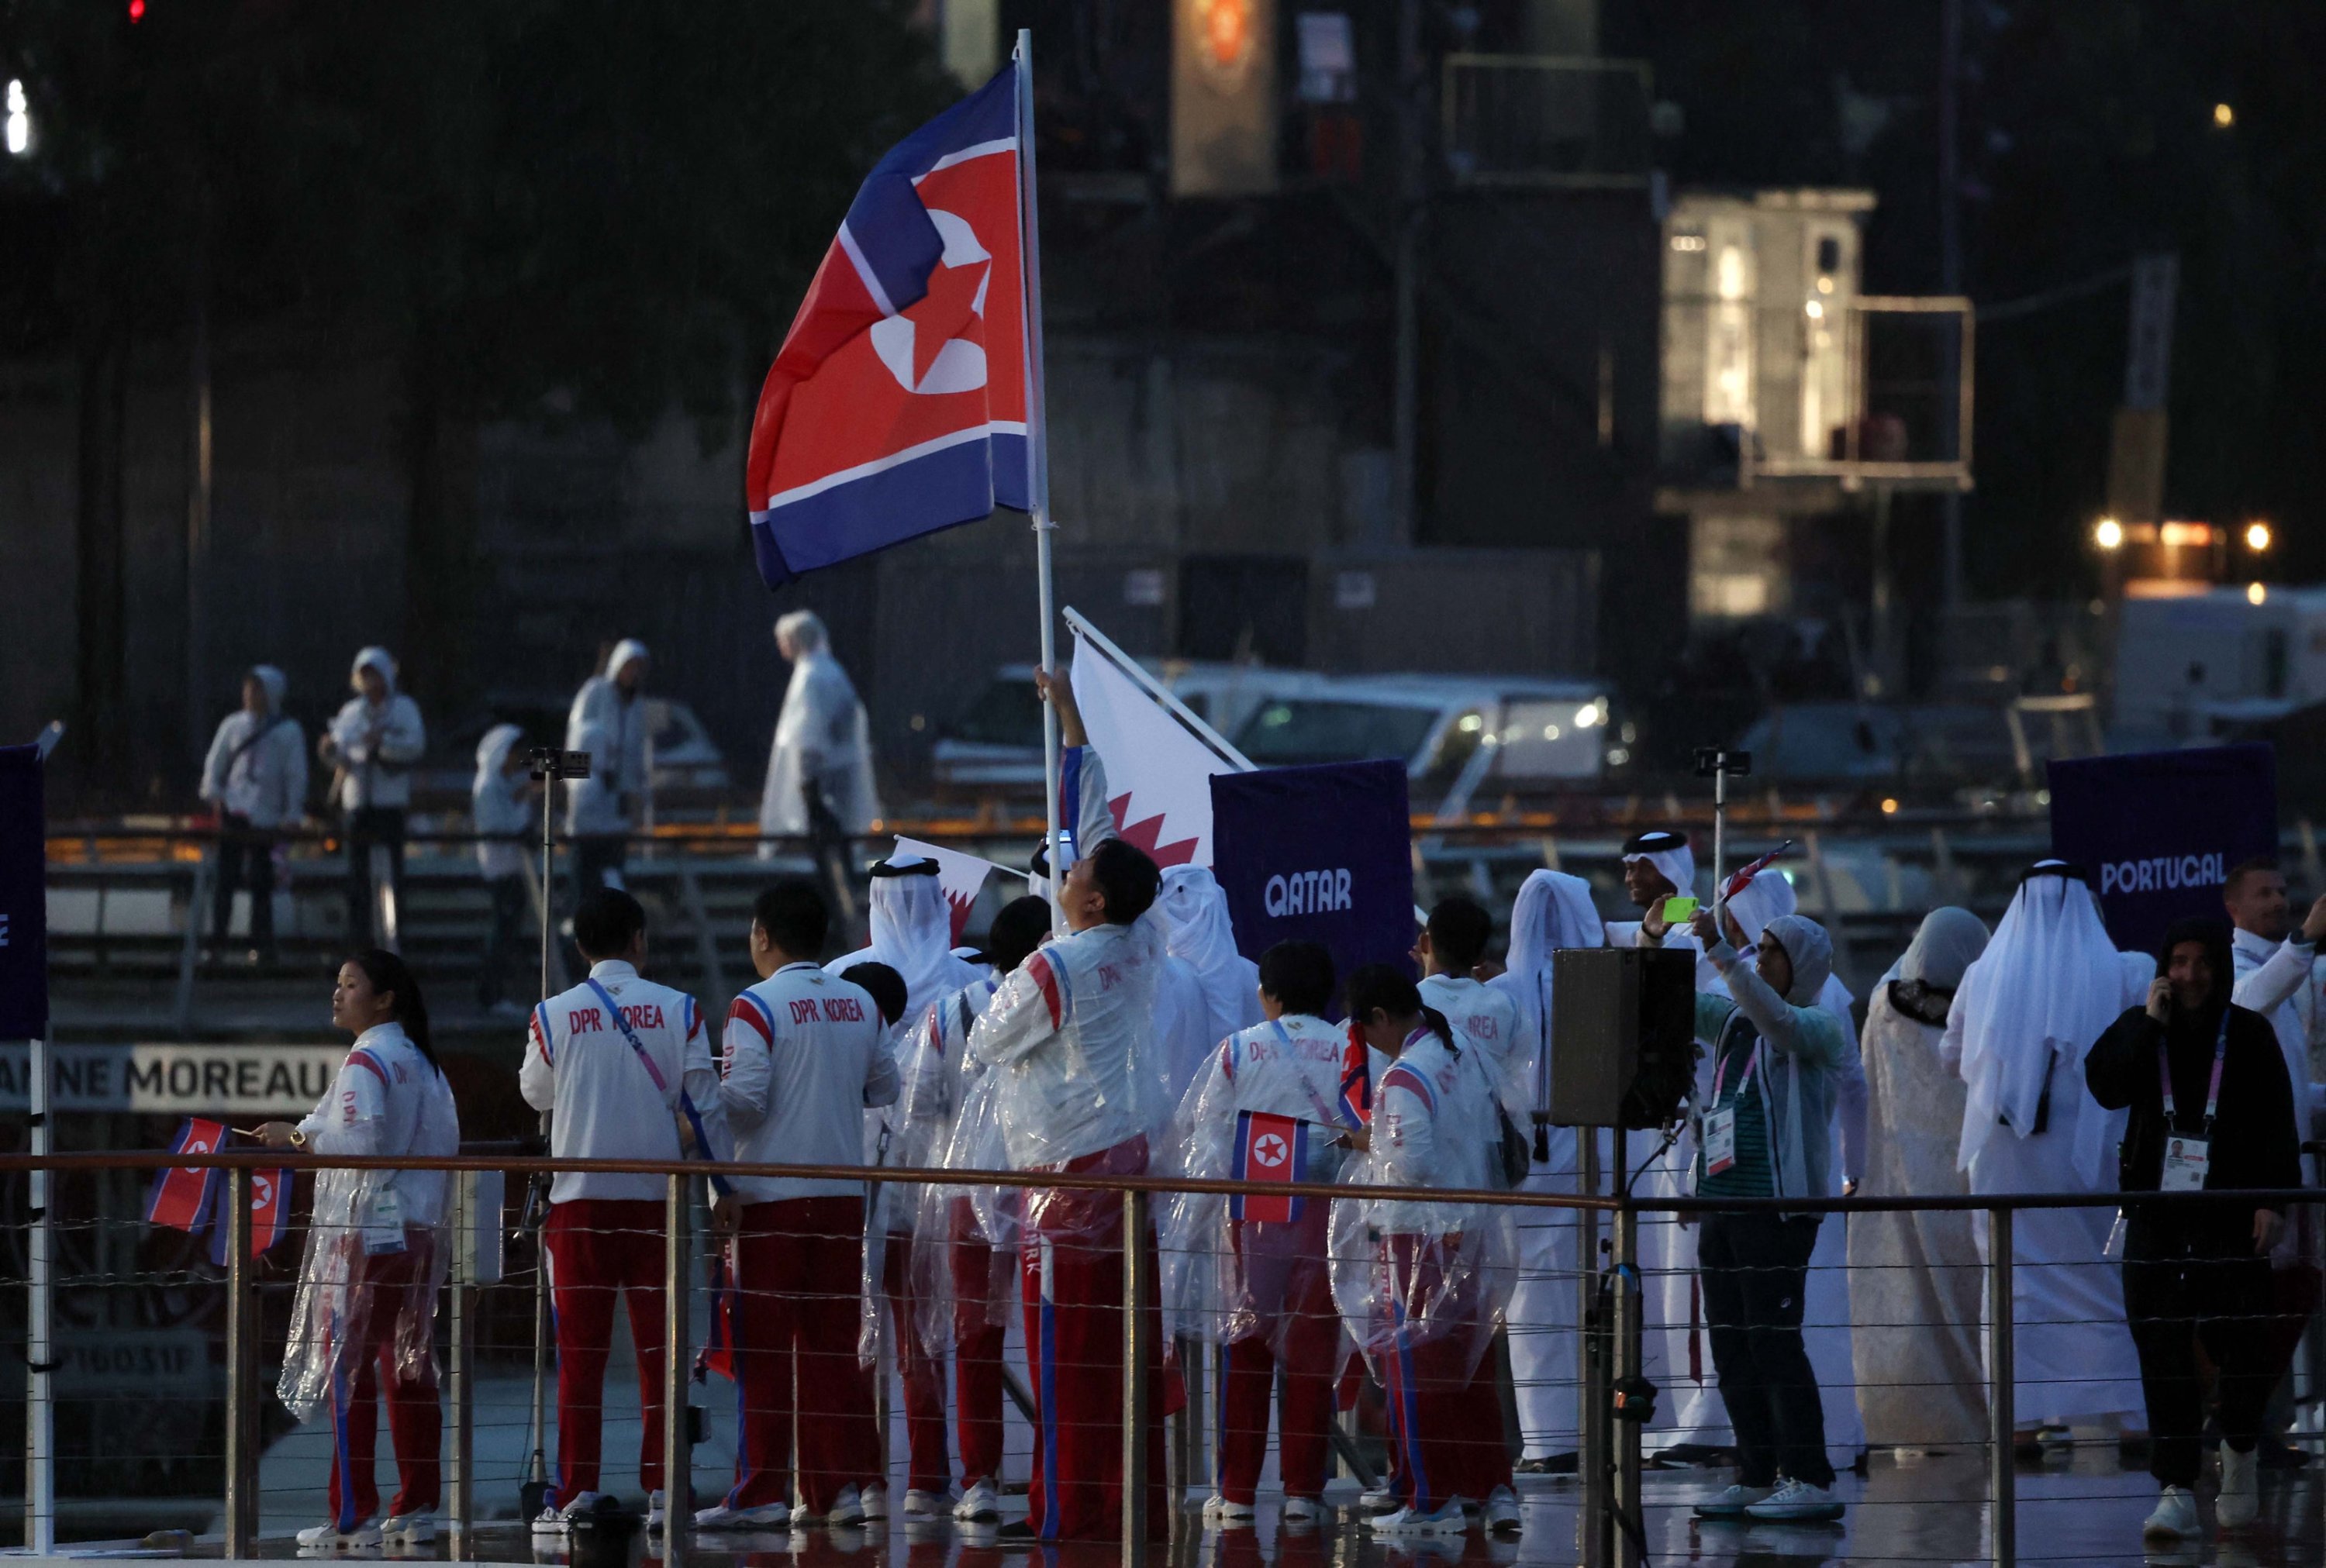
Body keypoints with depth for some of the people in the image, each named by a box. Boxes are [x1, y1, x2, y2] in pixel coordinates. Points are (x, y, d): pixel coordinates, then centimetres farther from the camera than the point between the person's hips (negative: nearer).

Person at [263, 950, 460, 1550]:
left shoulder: (366, 1061, -10)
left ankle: (353, 1517, -8)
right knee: (409, 1370, 10)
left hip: (366, 1231, -8)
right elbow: (447, 1143, 14)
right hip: (421, 1231, 8)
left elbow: (358, 1138, -21)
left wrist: (301, 1136, -8)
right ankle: (418, 1509, 9)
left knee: (348, 1369, -5)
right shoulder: (424, 1062, 15)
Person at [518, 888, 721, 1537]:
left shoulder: (553, 1016, -3)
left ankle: (577, 1490, 2)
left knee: (581, 1352, 4)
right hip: (656, 1194, 0)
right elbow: (702, 1107, -4)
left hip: (580, 1197, 0)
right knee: (659, 1349, 4)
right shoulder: (678, 1010, -3)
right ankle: (661, 1489, 1)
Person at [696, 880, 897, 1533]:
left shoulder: (757, 1008, -10)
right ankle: (832, 1487, 7)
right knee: (830, 1346, 9)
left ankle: (761, 1494, -5)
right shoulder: (861, 1006, 6)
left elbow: (743, 1099, -16)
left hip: (772, 1193, -5)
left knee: (763, 1349, -2)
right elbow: (885, 1088, 15)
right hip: (843, 1195, 5)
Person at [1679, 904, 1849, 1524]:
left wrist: (1719, 951, -30)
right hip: (1721, 1201, 8)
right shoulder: (1734, 1022, 17)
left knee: (1773, 1342, -10)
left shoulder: (1819, 1029, -5)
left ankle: (1812, 1481, -7)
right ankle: (1757, 1478, 15)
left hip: (1778, 1205, -8)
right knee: (1731, 1348, 9)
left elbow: (1772, 1016, -24)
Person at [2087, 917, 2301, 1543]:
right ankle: (2176, 1491, -4)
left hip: (2228, 1215, -2)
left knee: (2239, 1341, -2)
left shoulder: (2249, 1034, 1)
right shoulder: (2139, 1030, 8)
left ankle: (2239, 1448, 29)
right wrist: (2148, 1024, -12)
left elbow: (2277, 1125, 0)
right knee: (2163, 1352, -4)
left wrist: (2273, 1199, -9)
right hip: (2157, 1215, 2)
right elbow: (2105, 1086, -9)